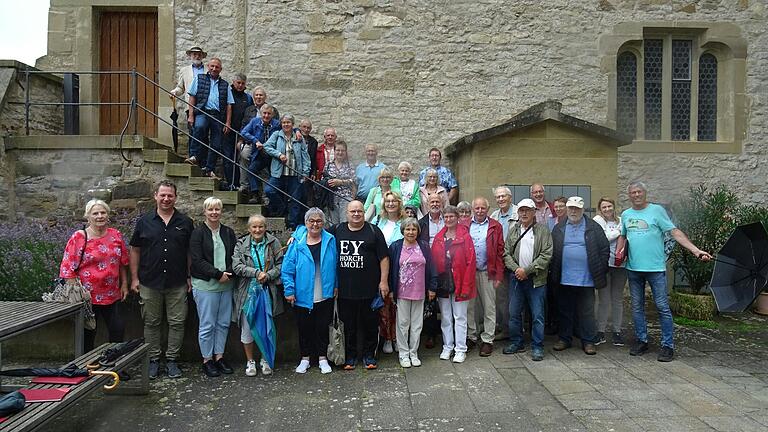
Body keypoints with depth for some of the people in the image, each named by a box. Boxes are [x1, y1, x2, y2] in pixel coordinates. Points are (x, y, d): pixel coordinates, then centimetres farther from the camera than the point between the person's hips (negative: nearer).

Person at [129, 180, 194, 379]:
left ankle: (171, 359, 17)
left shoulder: (185, 222, 5)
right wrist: (134, 278, 2)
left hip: (177, 284, 0)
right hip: (149, 283, 0)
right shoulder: (144, 221, 5)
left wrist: (190, 277, 3)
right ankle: (153, 359, 23)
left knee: (177, 322, 4)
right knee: (151, 323, 10)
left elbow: (190, 251, 8)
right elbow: (135, 250, 8)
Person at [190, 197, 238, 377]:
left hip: (226, 284, 4)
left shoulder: (228, 232, 10)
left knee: (224, 323, 10)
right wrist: (218, 274, -16)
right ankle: (207, 360, 16)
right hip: (205, 285, -4)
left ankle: (219, 356, 24)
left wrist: (229, 274, -9)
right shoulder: (198, 233, -3)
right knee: (207, 325, 2)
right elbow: (197, 260, -10)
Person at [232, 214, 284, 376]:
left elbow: (281, 264, -2)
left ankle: (265, 360, 25)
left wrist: (268, 275, -17)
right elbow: (236, 266, -9)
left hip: (267, 292, 0)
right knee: (247, 328, 6)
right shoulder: (241, 244, 2)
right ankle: (250, 361, 23)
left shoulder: (273, 243, 1)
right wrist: (256, 273, -18)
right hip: (247, 293, 0)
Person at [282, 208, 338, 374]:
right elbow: (287, 269, -5)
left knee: (323, 327, 10)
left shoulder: (330, 241, -1)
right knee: (304, 327, 12)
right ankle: (305, 358, 28)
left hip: (325, 296, 1)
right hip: (303, 296, 0)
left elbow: (336, 265, 5)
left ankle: (322, 358, 26)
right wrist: (289, 291, -8)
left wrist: (336, 285, 1)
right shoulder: (297, 243, -6)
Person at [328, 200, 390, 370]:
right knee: (348, 325, 10)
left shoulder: (373, 231, 2)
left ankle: (369, 355, 24)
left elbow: (384, 258, 0)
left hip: (369, 289, -1)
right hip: (344, 290, 2)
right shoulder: (336, 230, 8)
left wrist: (383, 281, -6)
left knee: (370, 324, 8)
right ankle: (350, 356, 26)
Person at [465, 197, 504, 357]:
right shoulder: (465, 226, 7)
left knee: (489, 308, 4)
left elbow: (500, 252, 0)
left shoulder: (495, 226, 3)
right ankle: (471, 336, 24)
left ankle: (487, 340, 14)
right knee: (469, 306, 10)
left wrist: (499, 275, -6)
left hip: (487, 273, -1)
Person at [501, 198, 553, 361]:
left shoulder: (543, 230, -2)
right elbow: (506, 253, 6)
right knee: (514, 313, 10)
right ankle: (516, 343, 23)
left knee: (537, 315, 2)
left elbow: (546, 255, -10)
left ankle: (537, 347, 13)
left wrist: (527, 270, -14)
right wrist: (516, 269, -10)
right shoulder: (513, 230, 10)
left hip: (536, 279, -3)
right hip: (516, 277, 4)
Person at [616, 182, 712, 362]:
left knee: (662, 307, -1)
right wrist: (618, 252, 4)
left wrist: (696, 250, -17)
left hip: (656, 267, -5)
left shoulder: (657, 210, -4)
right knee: (637, 307, 11)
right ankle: (641, 341, 23)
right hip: (633, 268, 5)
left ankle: (668, 345, 8)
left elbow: (675, 232, -8)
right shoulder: (626, 215, 10)